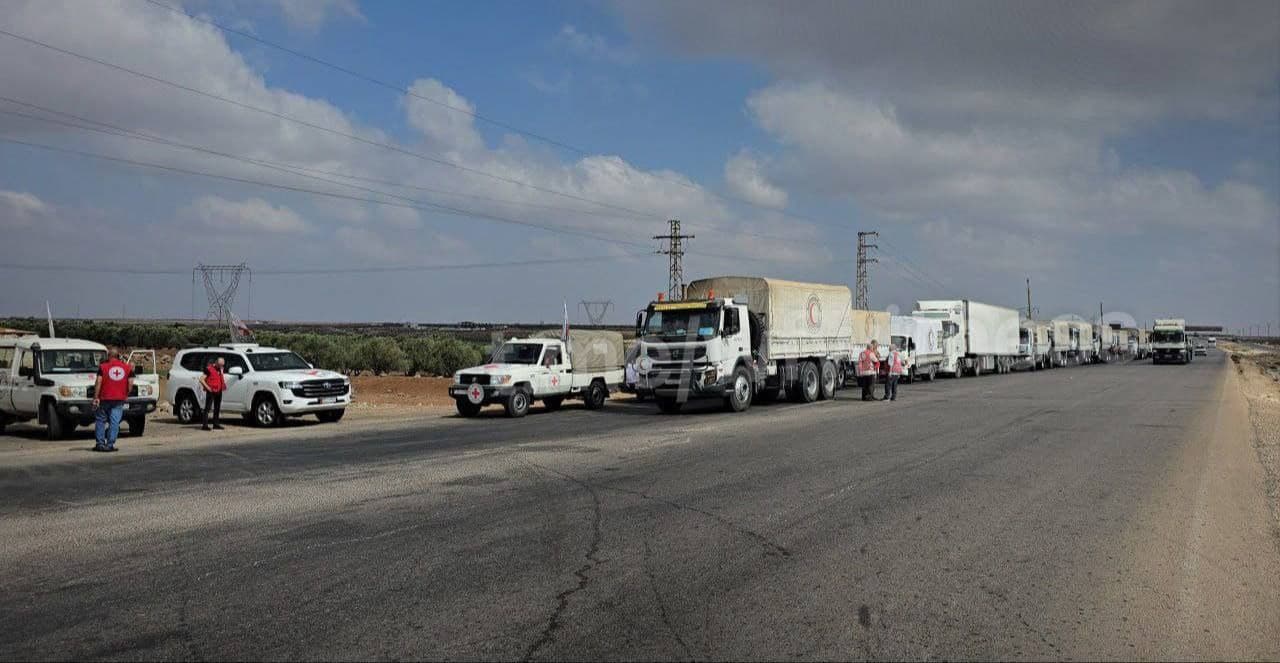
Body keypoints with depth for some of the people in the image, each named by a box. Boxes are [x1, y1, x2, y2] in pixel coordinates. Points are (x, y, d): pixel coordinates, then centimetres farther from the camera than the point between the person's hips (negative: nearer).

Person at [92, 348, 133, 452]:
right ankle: (110, 445, -2)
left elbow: (98, 382, -7)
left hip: (105, 398, -1)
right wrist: (126, 395, 14)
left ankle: (100, 444, 12)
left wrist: (96, 397, -6)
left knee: (100, 420, 12)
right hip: (119, 399, 1)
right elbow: (130, 384, 3)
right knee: (114, 422, 2)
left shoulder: (103, 367, -1)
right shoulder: (127, 367, 6)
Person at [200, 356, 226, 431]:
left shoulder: (220, 369, 13)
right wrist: (207, 387, -16)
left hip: (218, 391, 8)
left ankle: (216, 424, 21)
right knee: (208, 408, -7)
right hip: (211, 392, -8)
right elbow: (201, 379, -13)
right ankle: (205, 425, -9)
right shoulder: (209, 369, -10)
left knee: (217, 408, 13)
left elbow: (223, 378, 30)